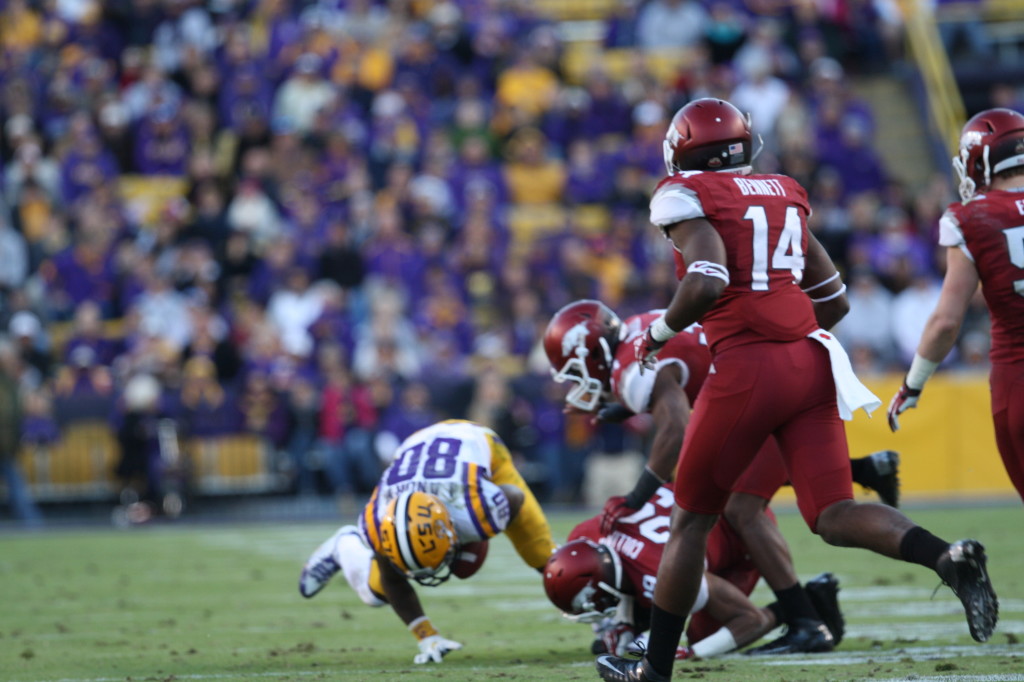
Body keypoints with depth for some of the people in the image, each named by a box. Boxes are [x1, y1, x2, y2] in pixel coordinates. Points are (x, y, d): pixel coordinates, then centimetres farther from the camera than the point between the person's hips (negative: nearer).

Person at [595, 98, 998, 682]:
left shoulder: (686, 196, -1)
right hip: (812, 361, 5)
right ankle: (948, 557, -27)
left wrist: (657, 334, 0)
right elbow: (834, 299, 21)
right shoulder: (785, 195, 19)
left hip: (746, 369, -5)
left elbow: (706, 284, -17)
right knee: (833, 515, 0)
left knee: (693, 518, 9)